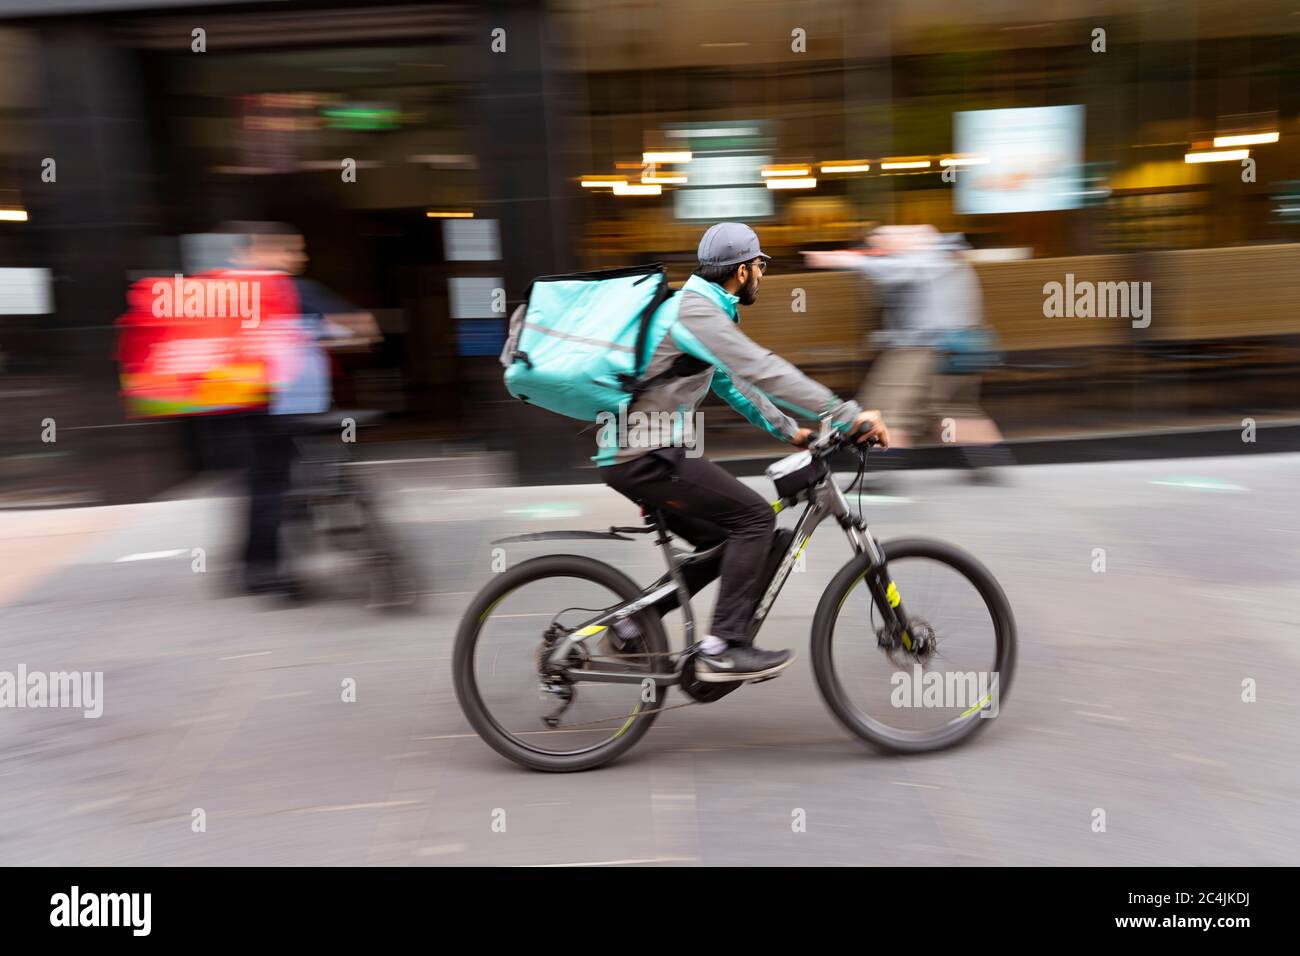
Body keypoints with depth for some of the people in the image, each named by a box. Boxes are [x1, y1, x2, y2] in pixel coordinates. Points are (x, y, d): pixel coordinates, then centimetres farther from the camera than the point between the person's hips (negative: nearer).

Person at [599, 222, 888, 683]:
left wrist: (790, 430, 21)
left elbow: (733, 383, 25)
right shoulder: (698, 313, -15)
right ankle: (725, 648, -9)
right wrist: (850, 416, -20)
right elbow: (764, 371, -22)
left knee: (725, 541, 14)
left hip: (630, 452, 10)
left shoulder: (698, 309, 18)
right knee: (753, 517, -11)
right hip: (643, 456, -10)